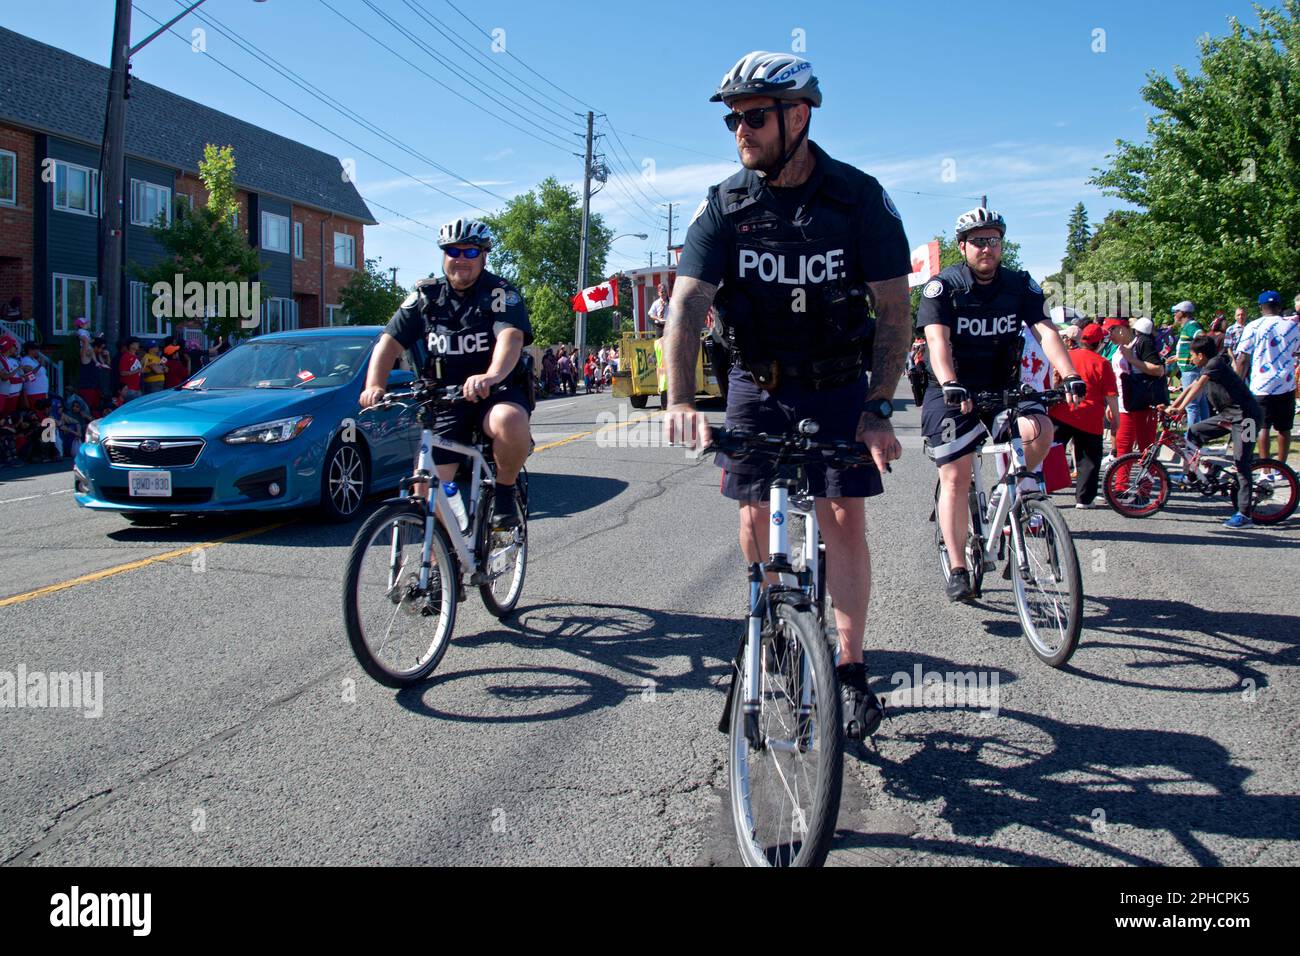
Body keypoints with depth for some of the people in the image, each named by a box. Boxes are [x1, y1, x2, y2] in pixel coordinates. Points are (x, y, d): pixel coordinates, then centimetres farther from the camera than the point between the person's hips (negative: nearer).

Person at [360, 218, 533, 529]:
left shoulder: (501, 293, -7)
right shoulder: (425, 296, 5)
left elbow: (511, 336, -26)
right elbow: (390, 342, 0)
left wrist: (491, 377, -47)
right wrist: (374, 385, -20)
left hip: (498, 394, -3)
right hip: (444, 403, 3)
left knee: (510, 421, -39)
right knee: (426, 490, -7)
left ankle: (505, 489, -12)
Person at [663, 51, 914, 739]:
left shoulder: (861, 198, -14)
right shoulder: (725, 205, -11)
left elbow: (893, 312, -13)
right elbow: (687, 306, -21)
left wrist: (878, 408, -23)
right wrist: (681, 400, -36)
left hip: (839, 385, -1)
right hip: (757, 385, 2)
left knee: (844, 519, -6)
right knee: (755, 518, 1)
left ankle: (850, 671, 5)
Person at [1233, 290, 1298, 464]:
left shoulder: (1253, 327, -6)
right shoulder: (1292, 326, 3)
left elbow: (1243, 359, -8)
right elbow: (1295, 352, 18)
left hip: (1261, 385, -2)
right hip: (1287, 385, 3)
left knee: (1263, 427, 2)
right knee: (1284, 428, 11)